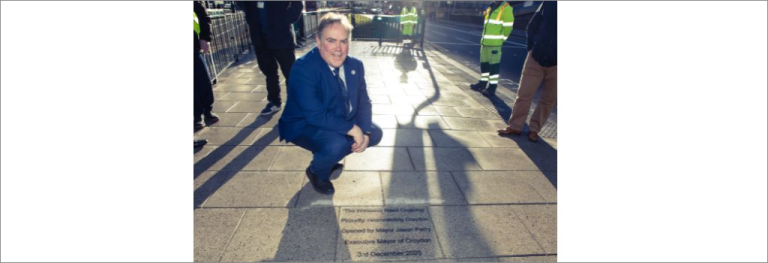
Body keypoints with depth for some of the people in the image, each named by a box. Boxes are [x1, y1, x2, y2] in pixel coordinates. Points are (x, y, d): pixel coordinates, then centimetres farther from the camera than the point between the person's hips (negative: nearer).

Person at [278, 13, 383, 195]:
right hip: (303, 126, -7)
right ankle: (317, 172, 4)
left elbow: (364, 103, -2)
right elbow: (315, 116, -33)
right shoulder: (302, 68, -27)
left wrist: (364, 133, -18)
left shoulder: (355, 65, -7)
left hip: (340, 123, 7)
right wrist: (353, 130, -31)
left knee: (374, 133, 0)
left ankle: (330, 156, 20)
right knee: (336, 144, -33)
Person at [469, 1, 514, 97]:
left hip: (494, 43, -8)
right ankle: (483, 82, 27)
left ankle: (492, 87, -1)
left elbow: (508, 27, -9)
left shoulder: (506, 8, -5)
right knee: (484, 63, 14)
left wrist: (500, 39, -7)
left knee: (493, 65, -5)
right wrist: (484, 38, 15)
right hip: (485, 42, 8)